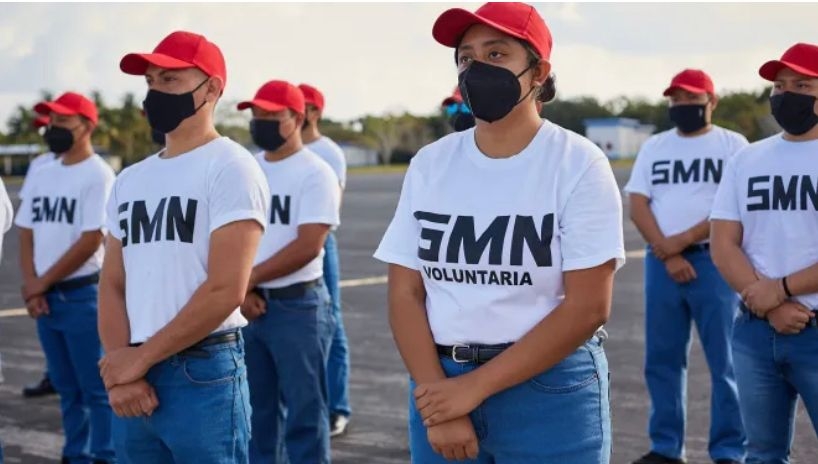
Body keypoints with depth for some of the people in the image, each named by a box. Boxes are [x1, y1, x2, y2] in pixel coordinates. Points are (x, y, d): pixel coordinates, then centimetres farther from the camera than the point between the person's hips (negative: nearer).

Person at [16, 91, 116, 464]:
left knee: (96, 387, -3)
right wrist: (30, 285, -2)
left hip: (83, 295, -7)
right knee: (66, 387, 14)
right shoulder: (41, 174, 11)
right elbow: (26, 233, 13)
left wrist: (41, 283, -10)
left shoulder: (98, 175, -10)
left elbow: (91, 240, -16)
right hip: (44, 297, 7)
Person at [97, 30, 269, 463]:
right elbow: (112, 285, 11)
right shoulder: (129, 180, 14)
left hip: (203, 376, -6)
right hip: (132, 380, 7)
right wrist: (118, 370, -5)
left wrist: (140, 358, -10)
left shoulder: (230, 168, -8)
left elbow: (225, 290, -16)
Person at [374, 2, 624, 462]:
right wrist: (437, 393, -11)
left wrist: (475, 388, -14)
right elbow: (406, 295, 3)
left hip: (549, 388, -3)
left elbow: (588, 307, -13)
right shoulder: (429, 164, 4)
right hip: (441, 382, 3)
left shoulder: (578, 163, -7)